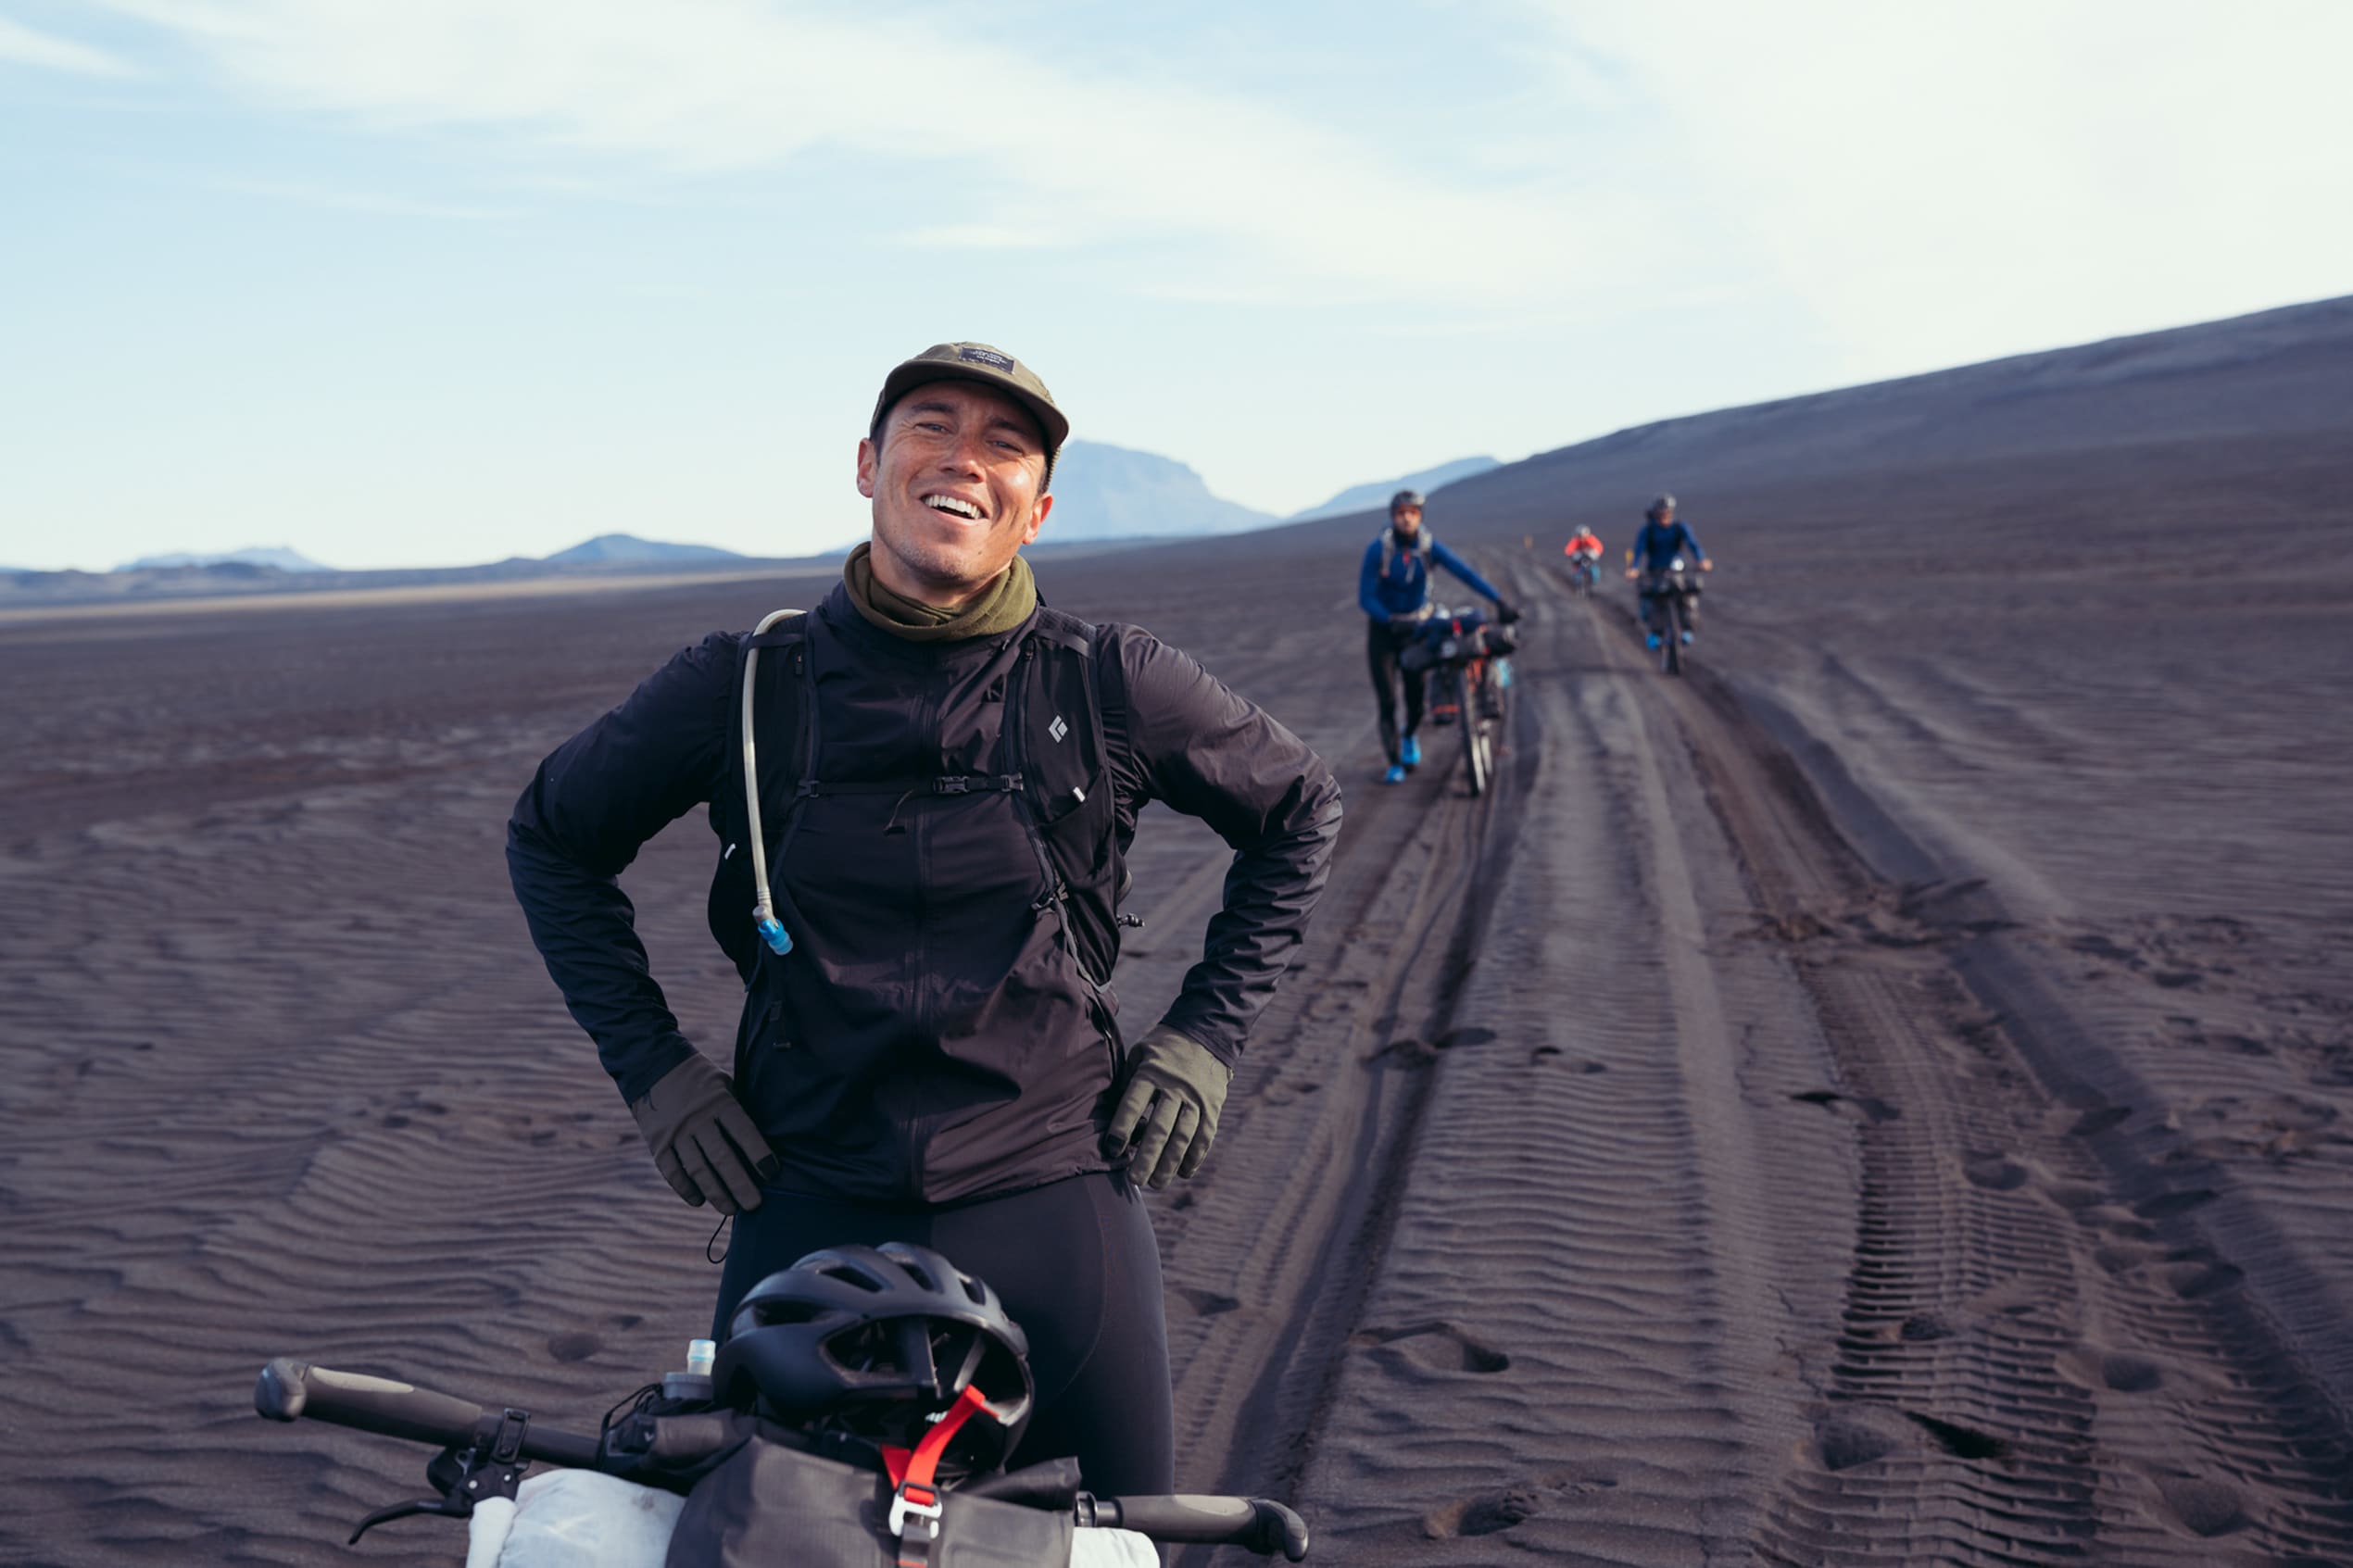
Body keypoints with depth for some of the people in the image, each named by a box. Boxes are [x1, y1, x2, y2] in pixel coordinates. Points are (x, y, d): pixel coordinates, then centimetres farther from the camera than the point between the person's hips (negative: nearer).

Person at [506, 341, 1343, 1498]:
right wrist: (652, 1068, 5)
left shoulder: (1110, 686, -3)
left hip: (1052, 1203, 0)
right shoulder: (744, 687, -1)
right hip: (809, 1211, 0)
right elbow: (552, 838, 13)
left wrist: (1207, 1036, 6)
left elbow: (1298, 812, 13)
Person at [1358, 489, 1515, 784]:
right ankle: (1394, 764, 4)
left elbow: (1465, 572, -21)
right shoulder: (1377, 550, -17)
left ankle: (1409, 737, 38)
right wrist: (1392, 622, -33)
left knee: (1417, 697, 3)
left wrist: (1499, 602, -32)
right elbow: (1365, 598, -18)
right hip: (1382, 629, -2)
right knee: (1387, 701, -8)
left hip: (1416, 626, 2)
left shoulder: (1429, 547, -12)